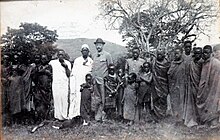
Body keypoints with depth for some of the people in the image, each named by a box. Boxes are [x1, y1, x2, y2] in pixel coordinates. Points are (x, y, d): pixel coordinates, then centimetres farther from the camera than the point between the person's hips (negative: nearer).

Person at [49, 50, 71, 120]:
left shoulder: (67, 63, 9)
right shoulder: (52, 62, 10)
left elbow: (68, 74, 1)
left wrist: (66, 67, -11)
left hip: (65, 84, -1)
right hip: (55, 84, 1)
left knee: (64, 100, -6)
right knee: (56, 100, -5)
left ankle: (64, 116, -3)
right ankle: (57, 116, -2)